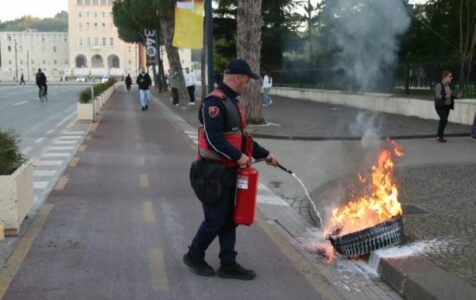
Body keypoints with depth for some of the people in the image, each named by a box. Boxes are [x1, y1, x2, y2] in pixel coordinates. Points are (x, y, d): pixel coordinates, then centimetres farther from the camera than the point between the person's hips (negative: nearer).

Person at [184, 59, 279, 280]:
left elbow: (240, 136, 21)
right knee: (215, 219, 0)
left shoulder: (231, 102, 15)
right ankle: (194, 256, 20)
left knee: (229, 219, 12)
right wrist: (238, 156, -22)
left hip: (229, 171, 10)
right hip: (215, 173, -10)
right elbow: (214, 139, -26)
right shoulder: (214, 102, -18)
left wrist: (264, 154, 19)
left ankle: (228, 264, 20)